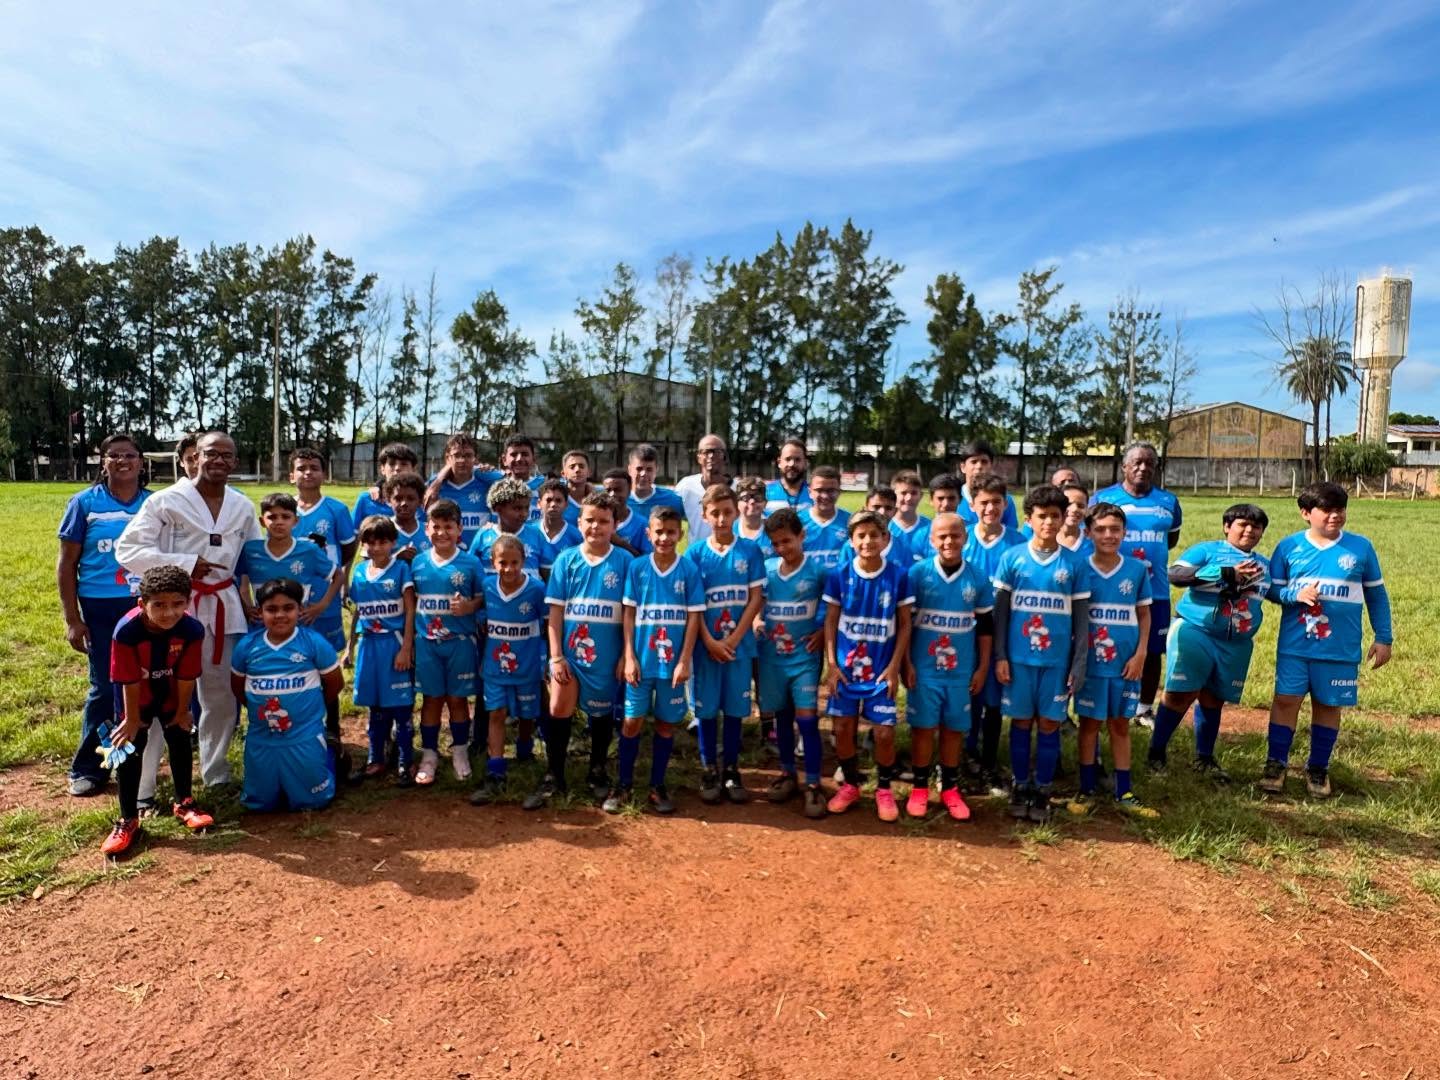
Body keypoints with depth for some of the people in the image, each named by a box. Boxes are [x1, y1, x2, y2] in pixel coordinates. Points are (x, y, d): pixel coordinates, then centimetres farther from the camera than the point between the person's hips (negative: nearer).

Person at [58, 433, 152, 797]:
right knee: (106, 688, 2)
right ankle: (87, 768, 19)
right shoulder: (85, 503, 0)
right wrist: (72, 619, -3)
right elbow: (66, 564, 2)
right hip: (101, 610, -1)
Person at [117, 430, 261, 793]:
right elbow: (127, 550, -9)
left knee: (222, 696, 12)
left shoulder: (244, 507, 7)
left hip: (224, 608, 4)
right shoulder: (165, 501, -6)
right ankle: (142, 788, 14)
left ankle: (217, 775, 29)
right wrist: (186, 563, -17)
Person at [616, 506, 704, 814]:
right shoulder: (637, 567, -2)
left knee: (666, 723, 9)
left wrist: (684, 661, -8)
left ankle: (658, 786, 23)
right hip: (641, 659, 0)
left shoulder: (690, 569, -4)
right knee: (632, 721, 5)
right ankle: (623, 784, 19)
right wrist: (629, 657, -5)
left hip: (672, 661, 0)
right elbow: (629, 614, 1)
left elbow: (693, 617, -3)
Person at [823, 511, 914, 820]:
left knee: (884, 733, 0)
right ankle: (850, 784, 29)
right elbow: (830, 621, 0)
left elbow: (905, 624, -1)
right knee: (843, 728, 7)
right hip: (845, 667, 1)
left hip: (881, 669, -1)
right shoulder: (839, 574, -6)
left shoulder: (899, 575, -7)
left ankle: (884, 789, 23)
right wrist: (831, 664, -5)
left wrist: (894, 667, -6)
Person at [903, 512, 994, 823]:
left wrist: (983, 667, 7)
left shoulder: (978, 578, 1)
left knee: (955, 728, 9)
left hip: (961, 670, 2)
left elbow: (985, 626, 8)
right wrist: (905, 663, -4)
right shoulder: (917, 573, -5)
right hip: (923, 668, -2)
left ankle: (950, 789, 24)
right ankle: (919, 788, 19)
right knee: (923, 727, 4)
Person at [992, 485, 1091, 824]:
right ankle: (1020, 787, 23)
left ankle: (1042, 792, 20)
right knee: (1021, 721, 9)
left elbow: (1081, 618, 4)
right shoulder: (1012, 558, -1)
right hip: (1019, 657, 0)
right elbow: (1000, 610, 2)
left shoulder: (1074, 564, 1)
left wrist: (1079, 664, 0)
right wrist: (1000, 656, -3)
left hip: (1057, 659, 1)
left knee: (1050, 723, 6)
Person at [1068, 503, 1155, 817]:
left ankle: (1124, 793, 22)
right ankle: (1086, 790, 19)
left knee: (1121, 724, 12)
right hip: (1090, 662, -1)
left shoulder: (1137, 569, 0)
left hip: (1125, 662, 2)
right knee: (1090, 723, 8)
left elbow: (1144, 614, 6)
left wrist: (1140, 654, -3)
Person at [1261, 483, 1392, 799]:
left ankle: (1318, 768, 24)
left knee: (1328, 705, 10)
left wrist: (1384, 637, 7)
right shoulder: (1289, 546, -1)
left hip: (1341, 648, 1)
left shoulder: (1361, 547, 1)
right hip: (1295, 645, -1)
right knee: (1286, 699, 1)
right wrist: (1295, 594, -18)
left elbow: (1376, 594, 9)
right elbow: (1272, 588, 4)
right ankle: (1276, 764, 12)